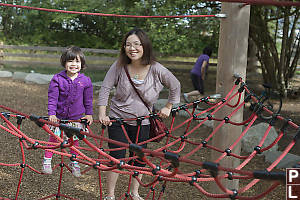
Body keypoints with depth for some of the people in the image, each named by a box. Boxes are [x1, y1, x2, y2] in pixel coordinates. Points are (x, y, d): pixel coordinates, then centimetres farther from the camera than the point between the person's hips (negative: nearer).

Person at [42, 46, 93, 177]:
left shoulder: (85, 81, -4)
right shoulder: (57, 79, -9)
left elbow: (88, 99, 6)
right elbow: (52, 98, -9)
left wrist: (89, 114, 7)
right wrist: (51, 114, -15)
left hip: (76, 117, 1)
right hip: (59, 116, -1)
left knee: (74, 140, 10)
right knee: (53, 138, 3)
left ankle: (74, 163, 26)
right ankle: (47, 161, 20)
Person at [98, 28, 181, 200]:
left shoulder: (156, 69, -13)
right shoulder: (119, 66, -13)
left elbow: (175, 86, 3)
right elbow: (105, 88, -6)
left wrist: (168, 107, 5)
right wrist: (102, 114, -10)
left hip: (142, 123, 1)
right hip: (118, 120, -1)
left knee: (140, 159, 13)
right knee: (117, 158, 1)